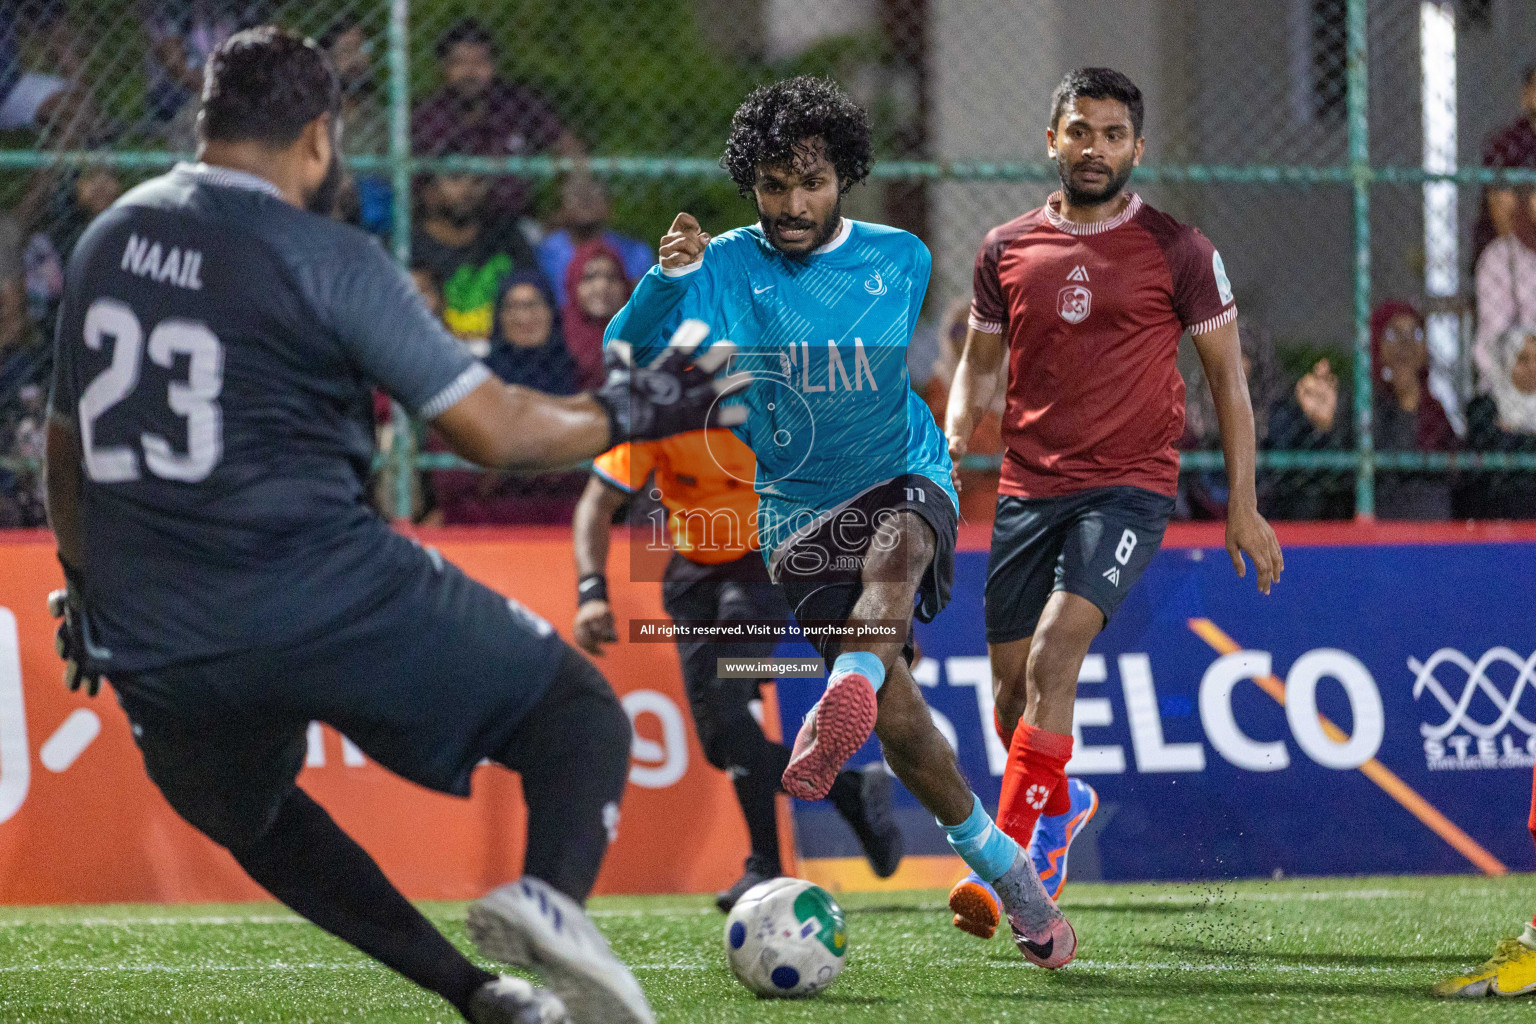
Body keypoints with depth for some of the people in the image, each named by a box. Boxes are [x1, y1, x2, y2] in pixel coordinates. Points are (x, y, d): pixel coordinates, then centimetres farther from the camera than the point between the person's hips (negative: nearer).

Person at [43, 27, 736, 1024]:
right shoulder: (328, 259, -6)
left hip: (152, 643, 5)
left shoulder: (107, 238, 12)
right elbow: (492, 428, -7)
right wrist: (624, 413, 9)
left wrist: (87, 590, 37)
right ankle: (552, 889, -23)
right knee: (580, 712, 8)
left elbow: (67, 445, 22)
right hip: (328, 598, -5)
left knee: (251, 821, 33)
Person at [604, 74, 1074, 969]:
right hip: (798, 507, 0)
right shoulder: (724, 270, -2)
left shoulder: (901, 260, 4)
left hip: (905, 477, 0)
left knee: (898, 541, -38)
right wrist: (669, 277, -30)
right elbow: (625, 357, -13)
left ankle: (845, 700, -62)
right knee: (895, 702, -14)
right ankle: (1002, 865, -1)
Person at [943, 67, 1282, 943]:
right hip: (1028, 489, 4)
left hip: (1130, 485, -4)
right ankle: (1062, 805, 38)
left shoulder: (1178, 251, 0)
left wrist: (1243, 507, 3)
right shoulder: (1008, 250, 8)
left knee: (1054, 650, -24)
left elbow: (1229, 376, 5)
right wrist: (955, 434, -1)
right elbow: (982, 360, 19)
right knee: (1013, 680, 5)